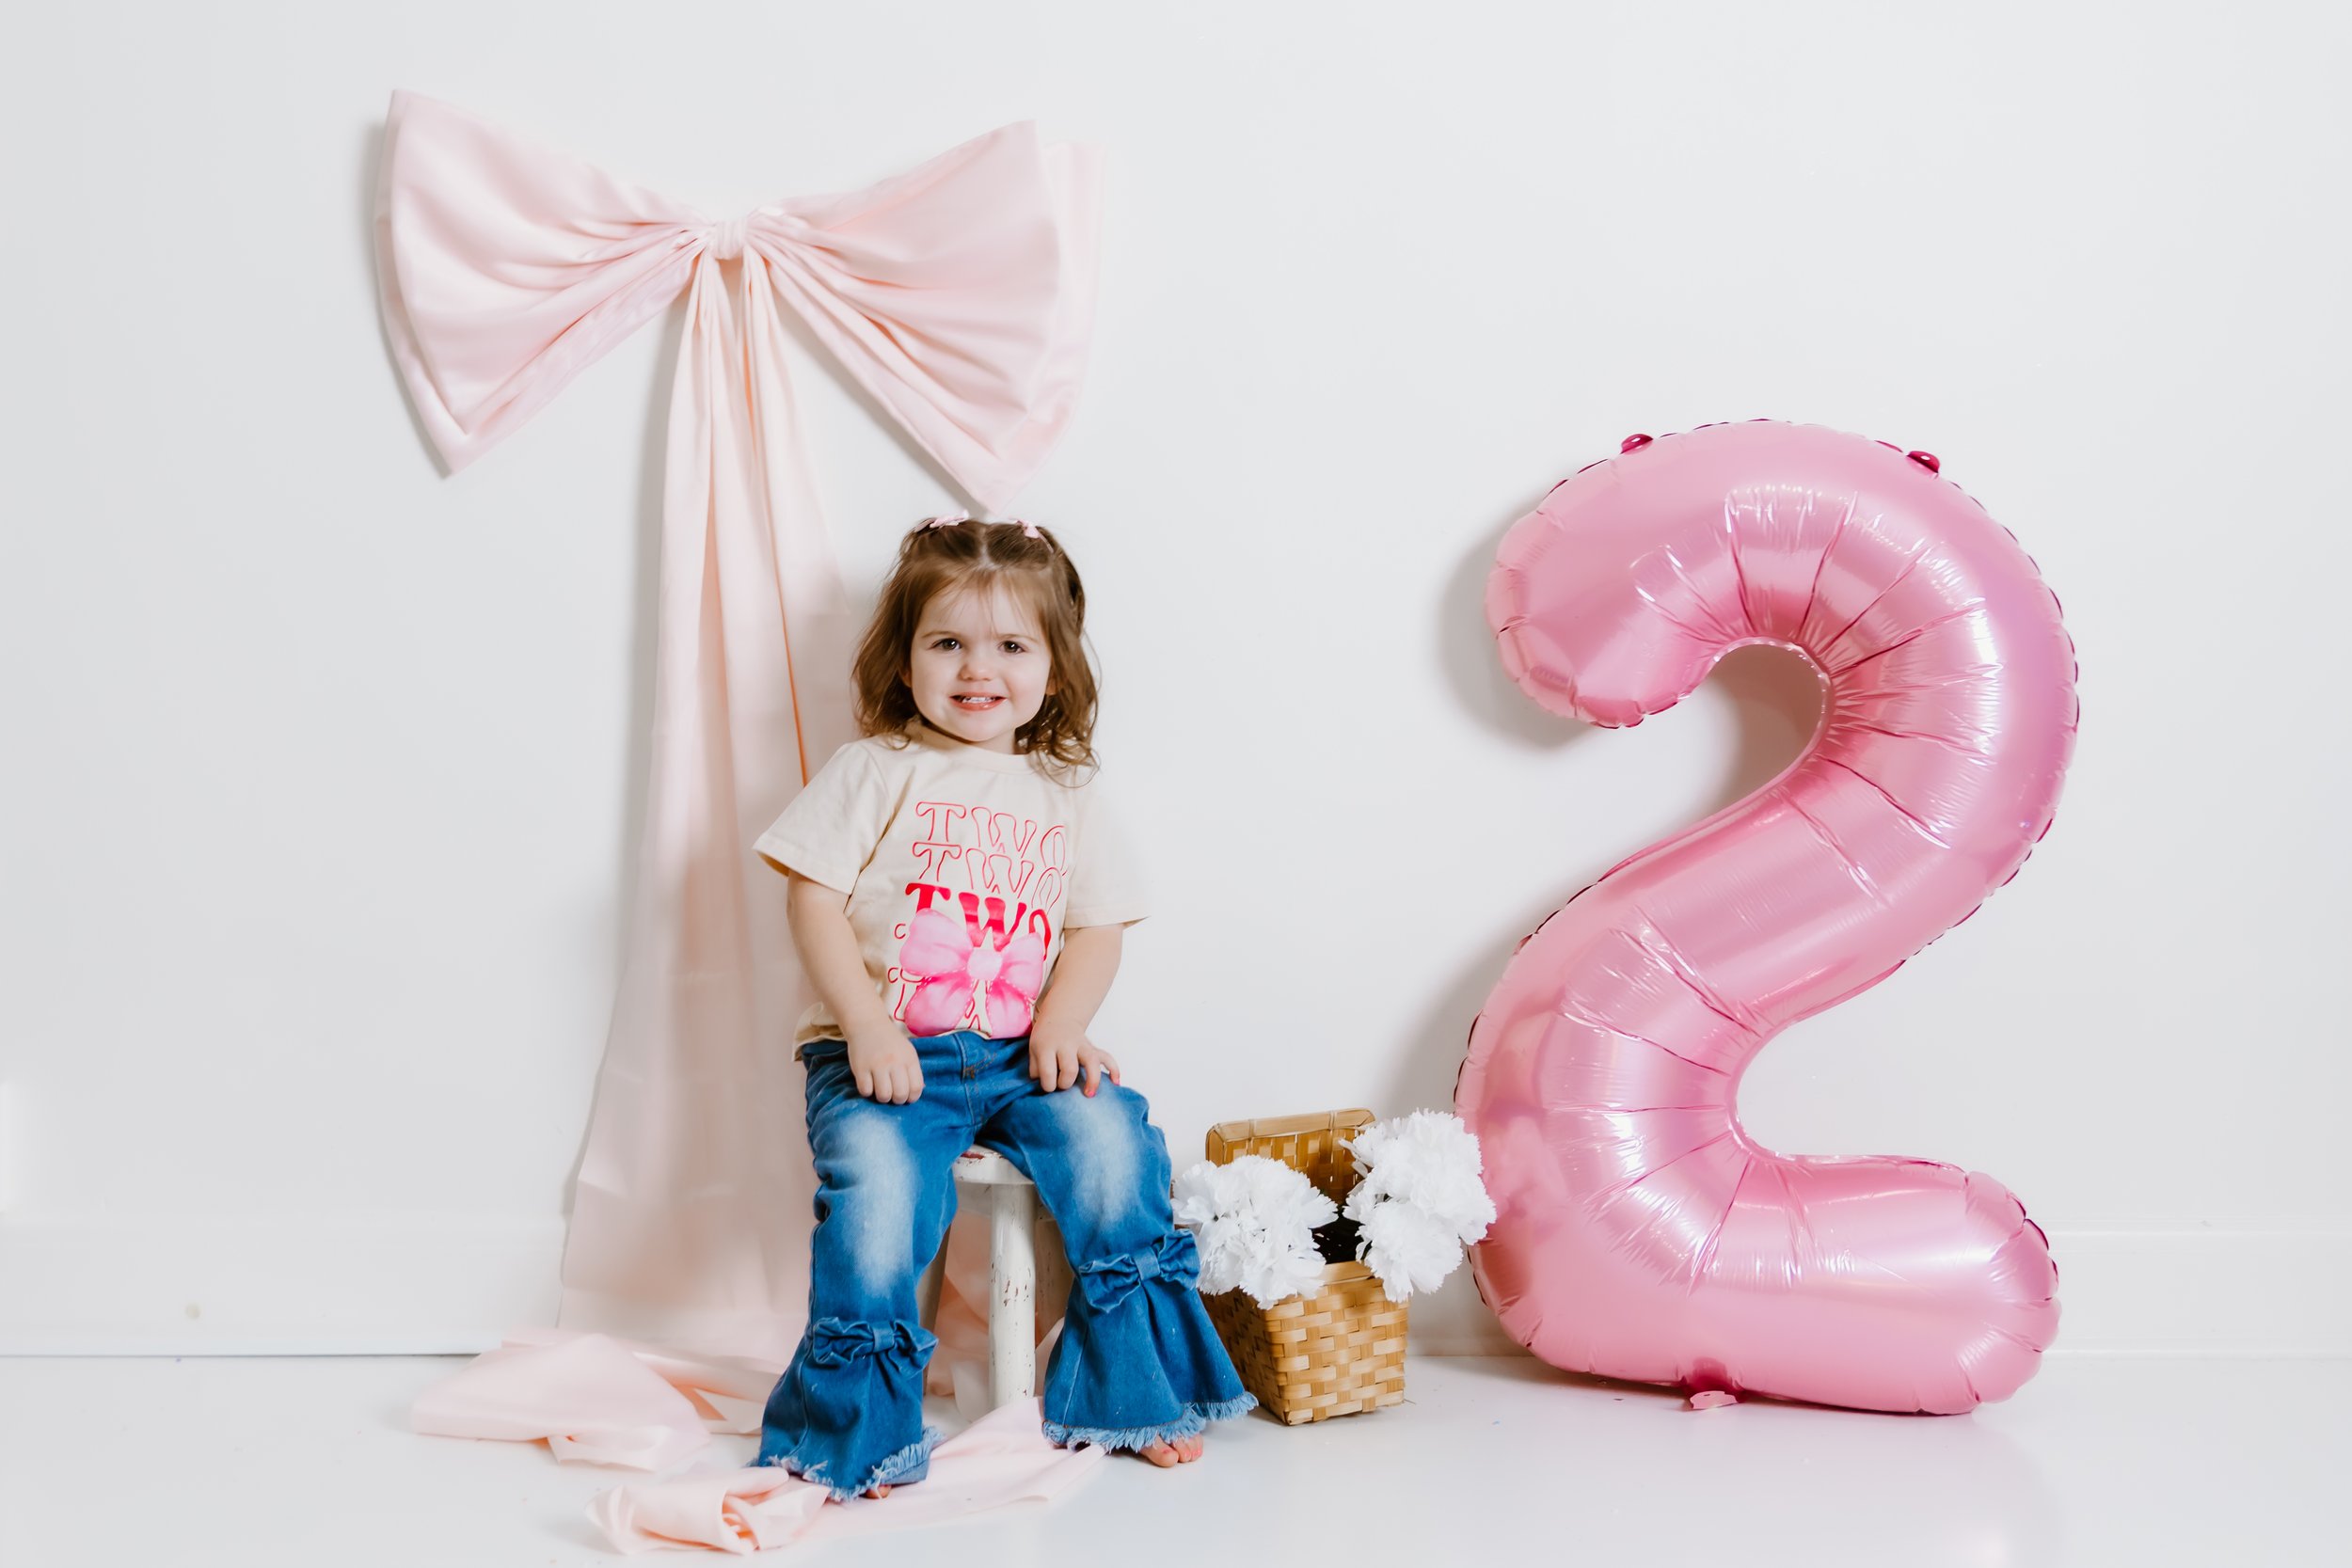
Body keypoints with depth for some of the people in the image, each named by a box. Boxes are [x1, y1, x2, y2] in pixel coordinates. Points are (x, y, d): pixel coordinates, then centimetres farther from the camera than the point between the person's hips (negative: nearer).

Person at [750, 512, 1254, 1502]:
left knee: (1113, 1147, -22)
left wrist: (1061, 1027, -8)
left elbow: (1098, 928, 11)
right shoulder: (875, 772, 3)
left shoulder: (1069, 795, 13)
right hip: (886, 1053, -3)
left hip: (1021, 1056, 3)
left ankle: (1133, 1386, -3)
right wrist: (867, 1027, -13)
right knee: (879, 1182, -30)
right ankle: (856, 1429, -12)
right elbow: (814, 901, -2)